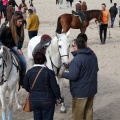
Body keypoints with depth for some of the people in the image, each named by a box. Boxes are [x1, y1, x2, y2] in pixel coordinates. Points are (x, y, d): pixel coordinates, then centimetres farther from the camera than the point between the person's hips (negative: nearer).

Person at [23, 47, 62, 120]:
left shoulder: (29, 72, -4)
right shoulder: (49, 72, -16)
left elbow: (26, 86, 5)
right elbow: (55, 87, -12)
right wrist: (58, 98, 2)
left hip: (34, 100, 4)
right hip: (47, 101, -4)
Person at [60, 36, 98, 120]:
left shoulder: (77, 59, -25)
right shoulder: (92, 55, 2)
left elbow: (72, 76, -26)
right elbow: (96, 69, 15)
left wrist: (63, 74, -10)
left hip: (80, 91, -8)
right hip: (92, 88, 8)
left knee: (78, 113, 9)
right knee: (89, 110, 22)